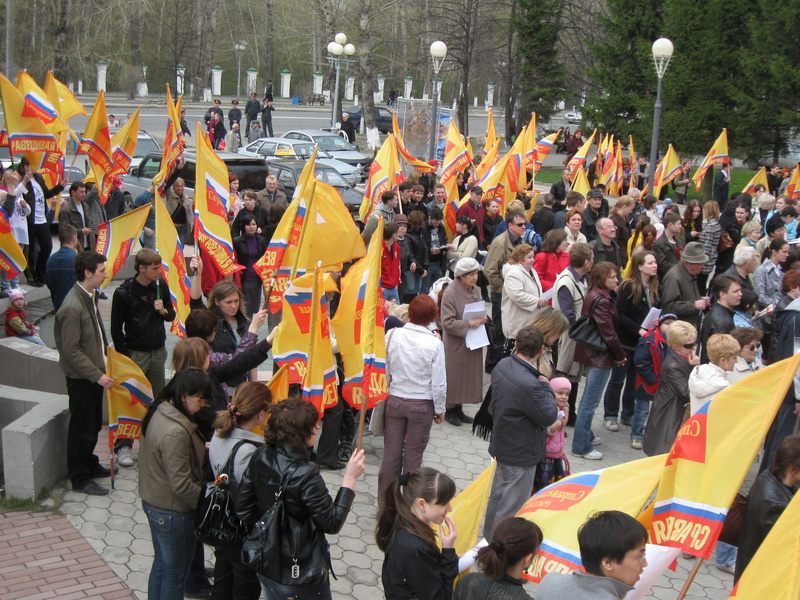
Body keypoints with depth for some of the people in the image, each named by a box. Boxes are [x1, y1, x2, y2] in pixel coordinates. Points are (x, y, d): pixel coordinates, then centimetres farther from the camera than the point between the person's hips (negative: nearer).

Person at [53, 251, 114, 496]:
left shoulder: (91, 296, 5)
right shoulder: (72, 307, -25)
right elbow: (71, 350, -23)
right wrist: (97, 375, -22)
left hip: (94, 372, 9)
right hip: (80, 377, -9)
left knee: (94, 424, 21)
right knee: (82, 428, 3)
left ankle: (90, 464, 37)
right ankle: (80, 478, 15)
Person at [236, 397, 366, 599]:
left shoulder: (260, 457, -9)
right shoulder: (305, 476, -28)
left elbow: (243, 509, -1)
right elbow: (333, 524, -18)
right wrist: (350, 479, -17)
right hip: (302, 576, -6)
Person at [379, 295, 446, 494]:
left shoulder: (392, 335, -11)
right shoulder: (434, 344, -16)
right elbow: (438, 383, -11)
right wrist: (439, 409, 3)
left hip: (394, 401, 2)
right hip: (422, 404, -2)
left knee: (391, 451, 13)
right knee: (413, 454, 11)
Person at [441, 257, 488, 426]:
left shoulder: (476, 290, 5)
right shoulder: (450, 293, -17)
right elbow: (447, 323, -19)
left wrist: (483, 318, -2)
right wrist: (469, 324, -25)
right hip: (455, 343, -7)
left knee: (470, 374, 13)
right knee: (454, 376, 3)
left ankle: (458, 408, 27)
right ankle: (450, 410, 19)